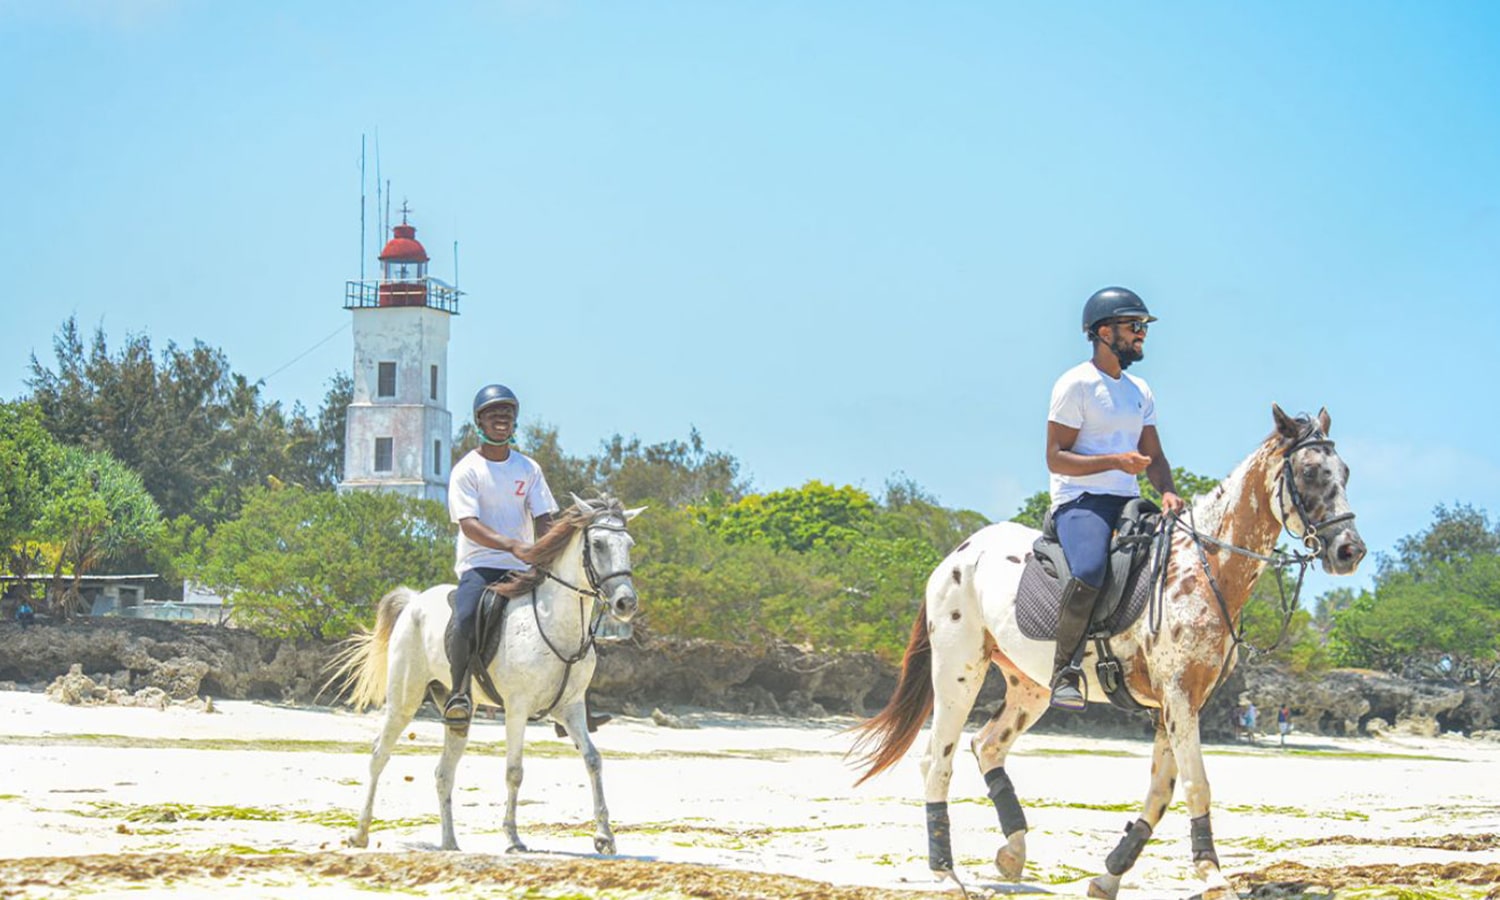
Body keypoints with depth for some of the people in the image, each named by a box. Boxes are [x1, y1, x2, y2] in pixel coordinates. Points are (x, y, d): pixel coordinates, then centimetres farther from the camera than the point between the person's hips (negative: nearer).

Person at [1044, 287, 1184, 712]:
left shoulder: (1140, 392, 19)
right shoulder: (1076, 385, -4)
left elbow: (1154, 457, 18)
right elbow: (1056, 458, -9)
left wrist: (1167, 492, -4)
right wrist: (1115, 461, -21)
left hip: (1127, 502, 8)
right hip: (1080, 501, -8)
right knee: (1090, 572, -36)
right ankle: (1066, 670, -22)